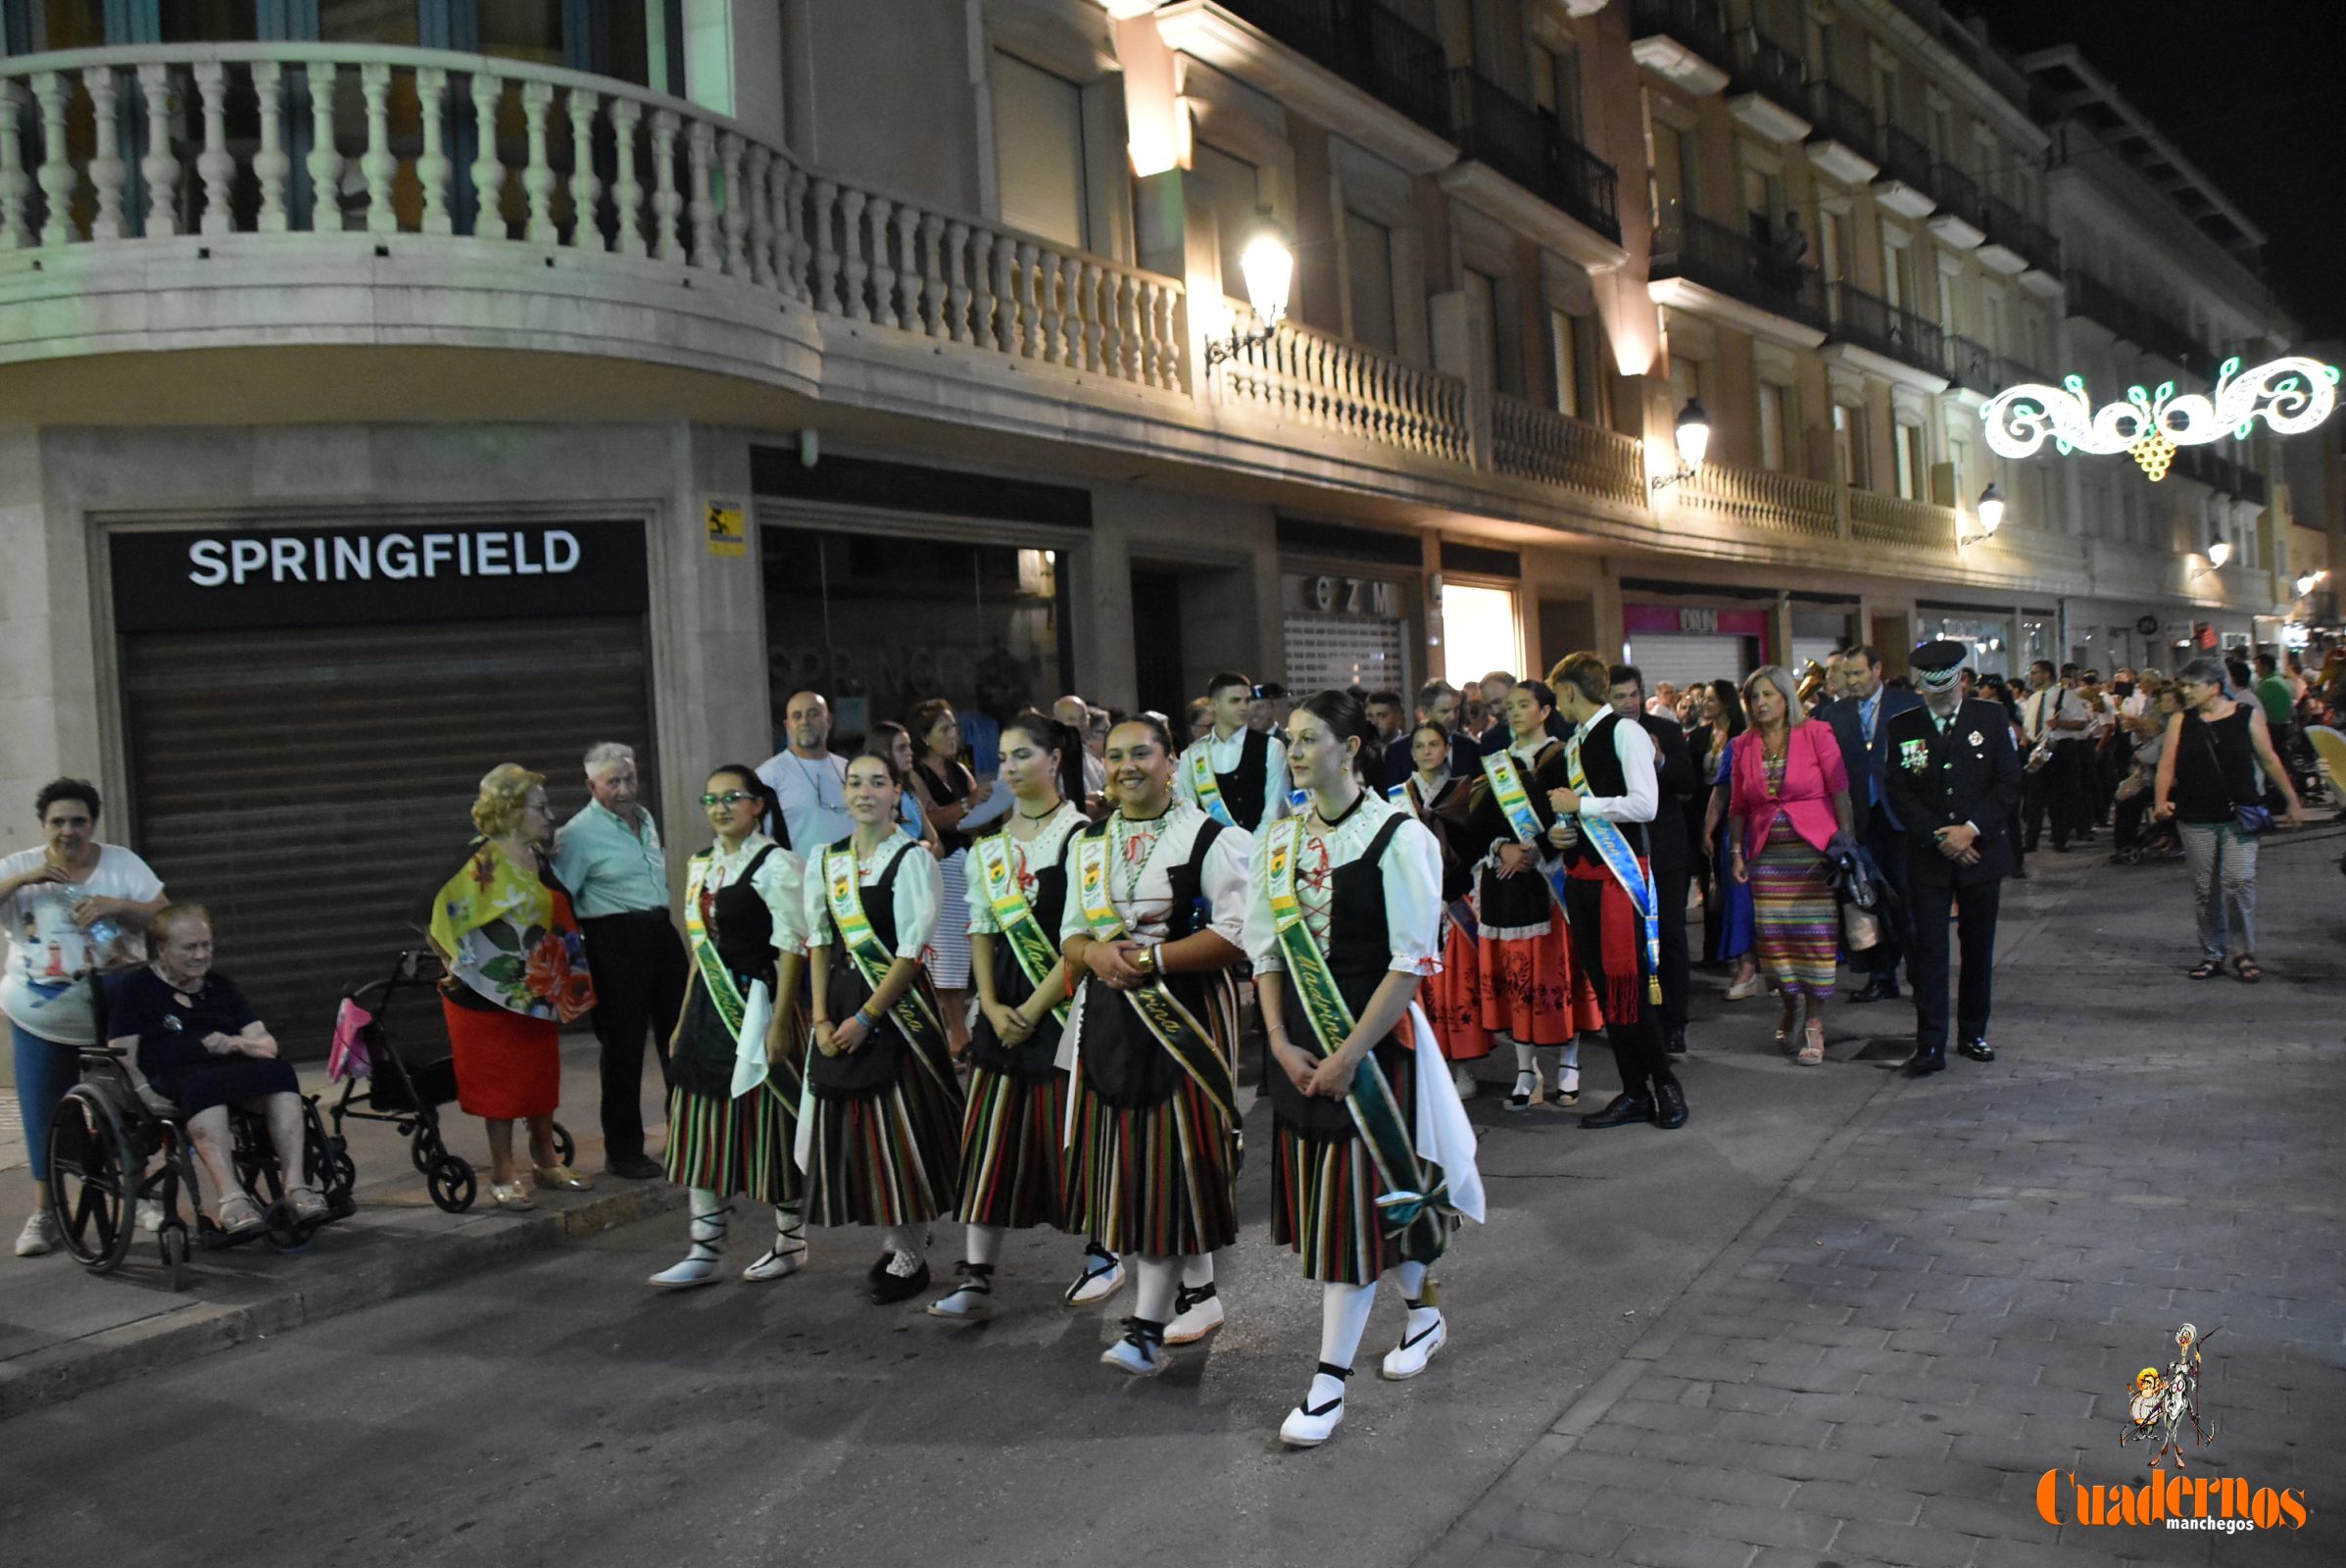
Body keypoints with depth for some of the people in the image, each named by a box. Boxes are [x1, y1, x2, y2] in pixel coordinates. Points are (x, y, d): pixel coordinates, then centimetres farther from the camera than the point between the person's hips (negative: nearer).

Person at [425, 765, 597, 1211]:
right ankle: (503, 1172, 10)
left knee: (542, 1072, 12)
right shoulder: (481, 860, -15)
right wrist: (457, 965, -12)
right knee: (499, 1077, 0)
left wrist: (561, 977, 16)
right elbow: (444, 911, -18)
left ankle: (545, 1160, 24)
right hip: (492, 988, -7)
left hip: (538, 987, 7)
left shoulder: (537, 857, 8)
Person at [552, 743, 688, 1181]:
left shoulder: (645, 818, 13)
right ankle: (623, 1150, 11)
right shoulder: (578, 833, -10)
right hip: (616, 941, -7)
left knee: (677, 1033, 13)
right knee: (623, 1046, -1)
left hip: (661, 931, 7)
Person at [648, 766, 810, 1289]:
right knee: (702, 1127, 6)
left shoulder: (775, 865, -9)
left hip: (757, 1005, -7)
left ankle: (790, 1241, 18)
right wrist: (684, 1020, 16)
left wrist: (779, 1021, -17)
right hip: (709, 1009, 7)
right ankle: (705, 1252, 14)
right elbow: (701, 948, 17)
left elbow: (791, 949, -12)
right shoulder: (701, 865, 12)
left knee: (768, 1124, 2)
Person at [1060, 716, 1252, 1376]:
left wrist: (1149, 958, -19)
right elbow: (1071, 934, 16)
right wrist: (1094, 953, -8)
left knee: (1171, 1160, -6)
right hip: (1109, 1016, 6)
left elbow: (1238, 934, -13)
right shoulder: (1087, 844, 14)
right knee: (1127, 1159, 9)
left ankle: (1147, 1324, -3)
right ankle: (1199, 1294, 27)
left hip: (1183, 1012, -6)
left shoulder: (1210, 839, -5)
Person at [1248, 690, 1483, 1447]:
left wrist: (1349, 1054, -16)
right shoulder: (1277, 839, 6)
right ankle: (1422, 1311, 39)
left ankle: (1330, 1378, 6)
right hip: (1299, 1047, 6)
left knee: (1353, 1199, -3)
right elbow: (1265, 949, 7)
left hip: (1371, 1044, -6)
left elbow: (1412, 962, -14)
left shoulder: (1398, 837, -11)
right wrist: (1282, 1043, -5)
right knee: (1320, 1194, 15)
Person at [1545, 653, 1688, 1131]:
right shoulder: (1573, 745, 15)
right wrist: (1559, 832, 3)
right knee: (1605, 988, 9)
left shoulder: (1625, 733, -9)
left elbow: (1645, 805, -20)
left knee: (1630, 985, -6)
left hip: (1620, 872, -8)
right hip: (1582, 873, 8)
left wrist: (1579, 805, -14)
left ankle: (1664, 1084, 9)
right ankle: (1634, 1092, 17)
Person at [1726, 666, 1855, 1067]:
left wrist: (1846, 842, -11)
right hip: (1767, 855, 3)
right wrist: (1736, 850, 7)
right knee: (1773, 937, 1)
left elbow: (1841, 790, -5)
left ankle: (1815, 1023, 7)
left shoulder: (1816, 734, -2)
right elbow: (1738, 805, 14)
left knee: (1816, 937, -4)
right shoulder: (1744, 745, 8)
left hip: (1815, 850, -3)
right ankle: (1790, 1003, 26)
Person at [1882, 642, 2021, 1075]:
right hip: (1927, 855, -1)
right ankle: (1930, 1045, -2)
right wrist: (1939, 836, -10)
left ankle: (1973, 1034, 22)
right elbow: (1898, 792, 0)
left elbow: (2008, 783, -2)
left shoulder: (1992, 717, 2)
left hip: (1982, 850, 1)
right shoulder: (1902, 727, 2)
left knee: (1979, 948, 9)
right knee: (1927, 949, -4)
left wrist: (1971, 829, -12)